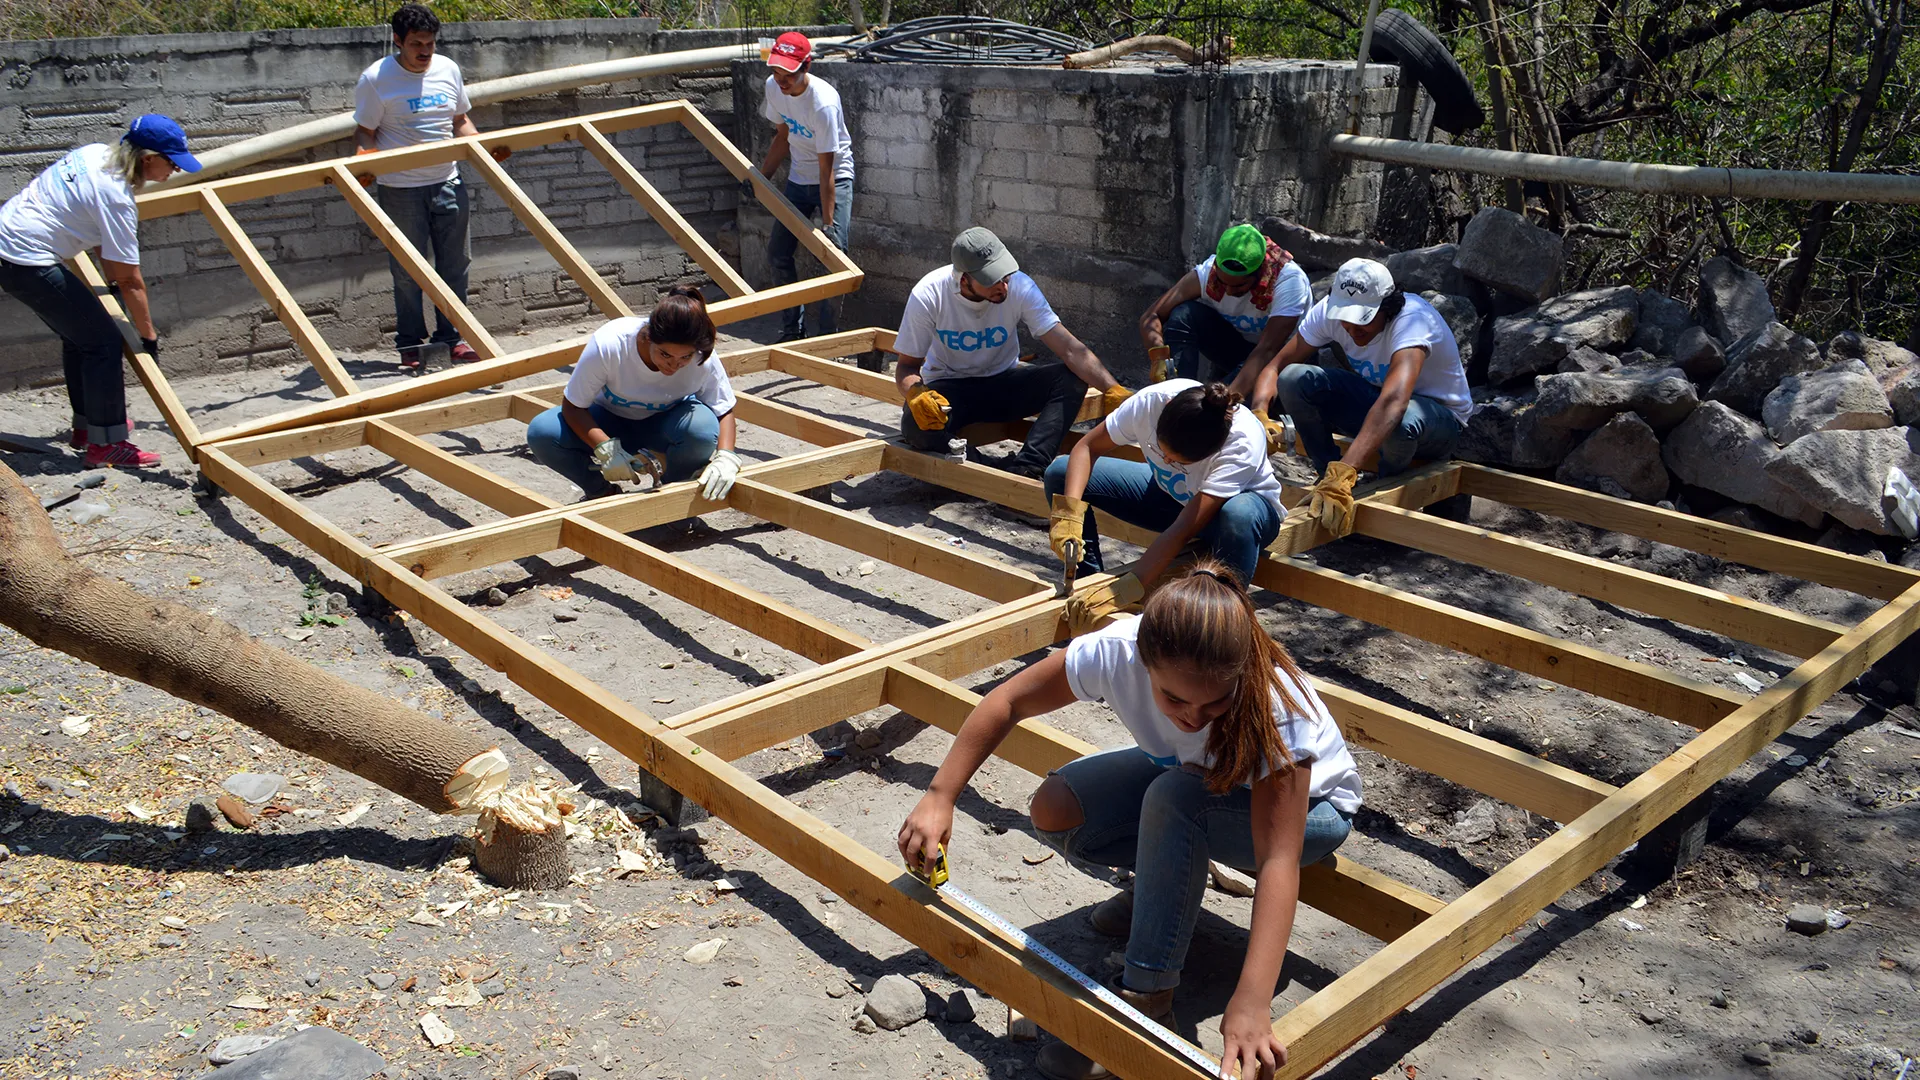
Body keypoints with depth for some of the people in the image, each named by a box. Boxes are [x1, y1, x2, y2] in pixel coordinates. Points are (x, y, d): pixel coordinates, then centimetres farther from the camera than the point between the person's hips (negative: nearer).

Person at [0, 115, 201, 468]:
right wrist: (149, 336, -6)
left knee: (79, 334, 21)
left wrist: (112, 283, 22)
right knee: (103, 342, -4)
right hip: (28, 263, -10)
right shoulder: (116, 197, -20)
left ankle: (86, 425, 33)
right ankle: (105, 444, 1)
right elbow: (130, 282, -15)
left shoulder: (96, 153, 5)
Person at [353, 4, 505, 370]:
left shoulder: (448, 69, 6)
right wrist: (364, 159, -25)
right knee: (407, 272, 3)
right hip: (401, 189, -4)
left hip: (448, 183, 4)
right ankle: (410, 344, 15)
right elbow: (364, 132, -6)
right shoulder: (375, 79, -8)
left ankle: (451, 338, 20)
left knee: (455, 264, 8)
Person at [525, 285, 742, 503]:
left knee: (702, 426, -35)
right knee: (541, 433, -27)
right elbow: (573, 407, -21)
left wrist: (726, 458, -34)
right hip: (609, 422, 0)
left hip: (663, 427, 0)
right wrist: (606, 449, -36)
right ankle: (600, 492, 1)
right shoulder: (608, 344, -32)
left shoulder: (703, 360, -29)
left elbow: (725, 411, -14)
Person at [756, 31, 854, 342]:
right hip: (798, 179, 7)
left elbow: (826, 169, -29)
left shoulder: (823, 103, -30)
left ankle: (825, 334, -8)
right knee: (777, 252, 6)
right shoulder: (773, 87, -9)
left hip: (835, 179, -7)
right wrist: (760, 178, 12)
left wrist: (827, 223, -28)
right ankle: (792, 330, 18)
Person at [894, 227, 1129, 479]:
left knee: (1072, 378, -25)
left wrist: (1113, 391, -36)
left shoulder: (1020, 287, -18)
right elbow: (908, 365, -11)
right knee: (916, 426, -37)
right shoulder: (927, 296, -21)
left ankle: (1025, 469, -37)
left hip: (1002, 383, 2)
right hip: (948, 389, -2)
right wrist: (916, 394, -35)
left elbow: (1070, 349, -22)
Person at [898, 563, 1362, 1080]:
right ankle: (1167, 882, 7)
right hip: (1190, 775, 4)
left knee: (1173, 798, -36)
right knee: (1055, 811, -19)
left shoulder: (1276, 708, -40)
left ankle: (1147, 996, -23)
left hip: (1311, 808, -4)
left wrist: (1251, 1004, -54)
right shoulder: (1118, 651, -32)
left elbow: (1278, 861, -43)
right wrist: (939, 797, -26)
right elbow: (1008, 702, -18)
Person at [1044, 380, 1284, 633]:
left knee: (1239, 515, -43)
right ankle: (1088, 584, -3)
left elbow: (1182, 530, -41)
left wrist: (1123, 591, -46)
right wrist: (1069, 511, -34)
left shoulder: (1243, 445, -38)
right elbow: (1088, 447, -17)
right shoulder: (1153, 400, -31)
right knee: (1060, 472, -14)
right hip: (1168, 492, 4)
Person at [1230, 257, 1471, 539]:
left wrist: (1343, 472, -62)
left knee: (1401, 423, -43)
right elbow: (1275, 366, -16)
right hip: (1374, 397, 5)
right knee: (1294, 379, -22)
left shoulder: (1413, 320, -35)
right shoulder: (1330, 310, -18)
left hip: (1441, 414, -4)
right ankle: (1331, 481, -6)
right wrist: (1259, 414, -39)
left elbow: (1394, 402, -51)